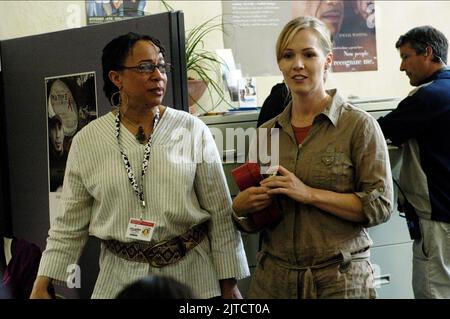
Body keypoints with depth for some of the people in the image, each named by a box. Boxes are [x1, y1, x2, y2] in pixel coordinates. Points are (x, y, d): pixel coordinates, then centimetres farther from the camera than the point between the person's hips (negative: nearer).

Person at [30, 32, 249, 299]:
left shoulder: (193, 131, -5)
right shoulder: (87, 141, -1)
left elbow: (220, 213, -3)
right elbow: (70, 224, 4)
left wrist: (229, 283, -3)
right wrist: (42, 286, -1)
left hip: (191, 275, -1)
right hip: (119, 278, 1)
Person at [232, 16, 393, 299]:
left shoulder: (359, 125, -5)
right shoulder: (267, 132, 8)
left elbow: (380, 206, -11)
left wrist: (310, 193, -17)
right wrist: (241, 209, -7)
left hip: (340, 278, -4)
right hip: (274, 279, 4)